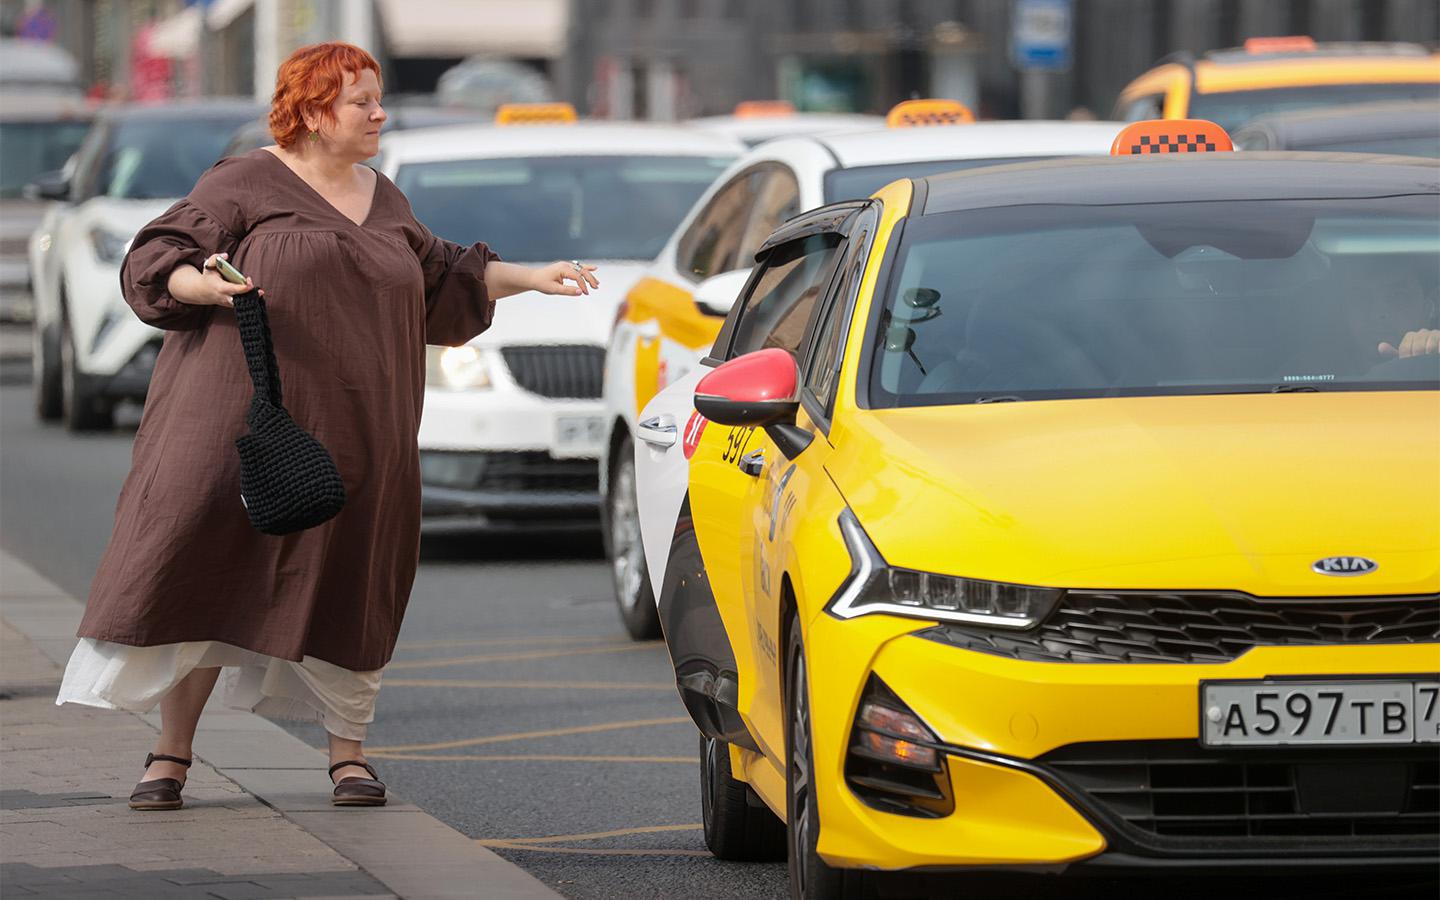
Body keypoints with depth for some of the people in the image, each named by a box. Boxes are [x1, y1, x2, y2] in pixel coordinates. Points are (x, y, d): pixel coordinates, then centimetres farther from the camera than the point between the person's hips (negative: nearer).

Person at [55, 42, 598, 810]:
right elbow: (154, 264, -4)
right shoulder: (245, 185, -1)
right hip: (244, 415, -5)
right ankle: (171, 753, -1)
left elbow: (443, 279, 28)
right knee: (205, 572, -7)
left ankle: (348, 752, 14)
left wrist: (528, 278, 21)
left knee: (346, 586, 4)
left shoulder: (382, 199, 17)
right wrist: (204, 286, -23)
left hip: (348, 431, 5)